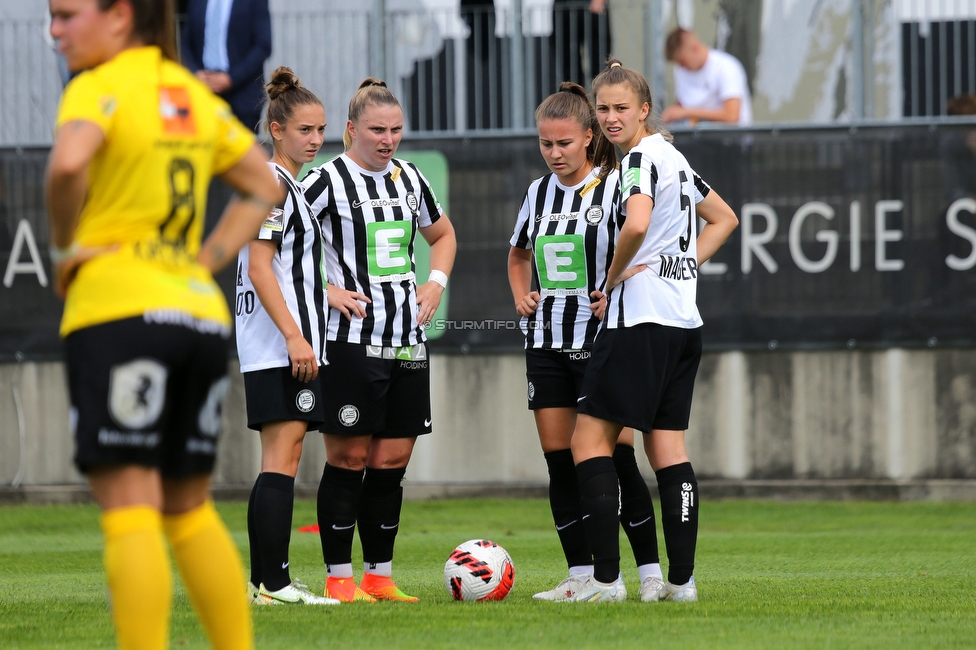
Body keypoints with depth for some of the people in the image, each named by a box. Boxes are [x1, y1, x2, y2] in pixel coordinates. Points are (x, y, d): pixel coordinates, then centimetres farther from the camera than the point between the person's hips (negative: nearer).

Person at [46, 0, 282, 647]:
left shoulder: (99, 88, -7)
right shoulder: (191, 92, 16)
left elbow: (68, 163, -27)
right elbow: (267, 187, 24)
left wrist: (65, 246, -10)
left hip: (118, 309, -7)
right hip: (202, 312, 7)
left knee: (130, 511, -9)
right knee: (191, 510, 16)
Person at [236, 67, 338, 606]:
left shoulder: (288, 184, 20)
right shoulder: (271, 182, -11)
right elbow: (259, 268, -18)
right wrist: (295, 337, -22)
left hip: (288, 343, 10)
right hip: (280, 342, -10)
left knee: (280, 459, 9)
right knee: (282, 459, -12)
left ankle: (263, 581, 10)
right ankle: (274, 583, -13)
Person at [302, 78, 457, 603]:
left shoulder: (408, 178, 13)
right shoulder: (328, 180, -7)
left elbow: (442, 234, 30)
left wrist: (436, 283, 13)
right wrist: (324, 290, -14)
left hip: (408, 342, 6)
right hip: (352, 339, -6)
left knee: (393, 461, 6)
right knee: (349, 458, -5)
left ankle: (380, 576, 12)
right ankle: (339, 578, 0)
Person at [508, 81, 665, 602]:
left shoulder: (615, 189, -7)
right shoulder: (538, 193, 11)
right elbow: (518, 254, 28)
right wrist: (521, 296, 11)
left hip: (600, 342, -6)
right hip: (546, 343, 6)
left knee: (615, 458, -9)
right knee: (560, 462, 4)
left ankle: (651, 573, -2)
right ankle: (580, 576, 8)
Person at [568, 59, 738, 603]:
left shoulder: (641, 158, -11)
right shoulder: (673, 157, 17)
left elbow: (636, 225, -29)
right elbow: (725, 219, 29)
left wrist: (612, 278, -13)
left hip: (641, 318, -9)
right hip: (685, 318, 9)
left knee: (590, 438, -6)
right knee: (667, 447, 9)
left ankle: (607, 578, -12)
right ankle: (681, 578, 6)